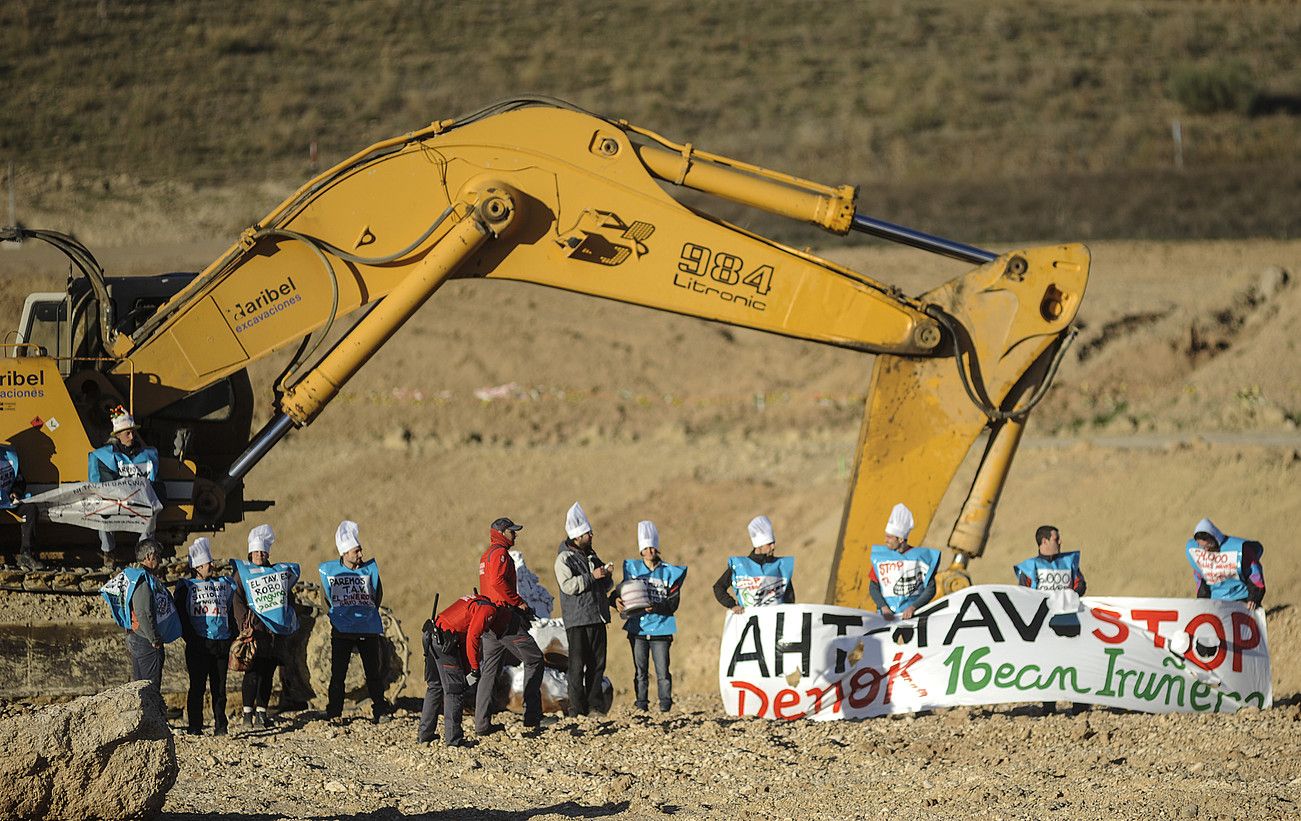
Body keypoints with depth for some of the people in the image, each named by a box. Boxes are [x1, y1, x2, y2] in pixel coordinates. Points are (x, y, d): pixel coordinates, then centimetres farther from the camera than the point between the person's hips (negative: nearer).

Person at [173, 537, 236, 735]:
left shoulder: (224, 584, 16)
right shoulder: (186, 587, 5)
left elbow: (232, 612, 19)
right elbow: (180, 615, 1)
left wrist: (232, 636, 9)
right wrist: (189, 637, -8)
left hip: (222, 643, 3)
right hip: (198, 643, -3)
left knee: (219, 687, 4)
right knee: (197, 686, -3)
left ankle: (220, 726, 9)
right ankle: (195, 727, 2)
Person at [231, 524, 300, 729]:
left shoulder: (280, 572, 17)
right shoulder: (242, 574, 6)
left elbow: (290, 600, 20)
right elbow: (238, 602, -2)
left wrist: (289, 624, 9)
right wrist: (245, 626, -14)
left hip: (276, 633, 4)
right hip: (254, 630, -4)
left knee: (268, 673, 4)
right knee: (253, 672, -10)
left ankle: (261, 713, 8)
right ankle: (247, 713, -10)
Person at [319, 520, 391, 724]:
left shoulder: (369, 569, 1)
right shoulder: (329, 571, 1)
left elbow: (378, 596, 12)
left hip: (369, 629, 0)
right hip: (341, 631, 0)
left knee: (374, 673, 2)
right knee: (337, 674, 0)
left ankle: (380, 712, 9)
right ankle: (333, 713, 6)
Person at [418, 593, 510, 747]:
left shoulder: (478, 604, 25)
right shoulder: (489, 610, -6)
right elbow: (472, 638, -16)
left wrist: (468, 669, 24)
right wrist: (475, 668, -9)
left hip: (430, 636, 10)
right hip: (444, 640, -10)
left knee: (434, 686, 19)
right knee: (454, 689, -3)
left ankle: (425, 734, 24)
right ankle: (453, 738, -2)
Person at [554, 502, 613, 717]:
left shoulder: (591, 556, 18)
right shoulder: (564, 558, -4)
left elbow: (604, 587, 25)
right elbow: (568, 586, -18)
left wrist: (607, 574, 4)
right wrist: (591, 577, -20)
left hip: (597, 618, 7)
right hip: (577, 619, -7)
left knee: (597, 663, 7)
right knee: (578, 664, -7)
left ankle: (595, 703, 12)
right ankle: (577, 707, -6)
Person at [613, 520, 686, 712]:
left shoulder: (669, 572, 4)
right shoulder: (632, 568, 9)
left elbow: (673, 604, -1)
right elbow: (623, 589, 11)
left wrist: (656, 607, -19)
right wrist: (618, 600, -12)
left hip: (661, 627, -2)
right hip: (637, 627, 2)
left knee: (662, 670, -5)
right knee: (640, 670, 4)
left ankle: (665, 703, 2)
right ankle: (641, 703, 10)